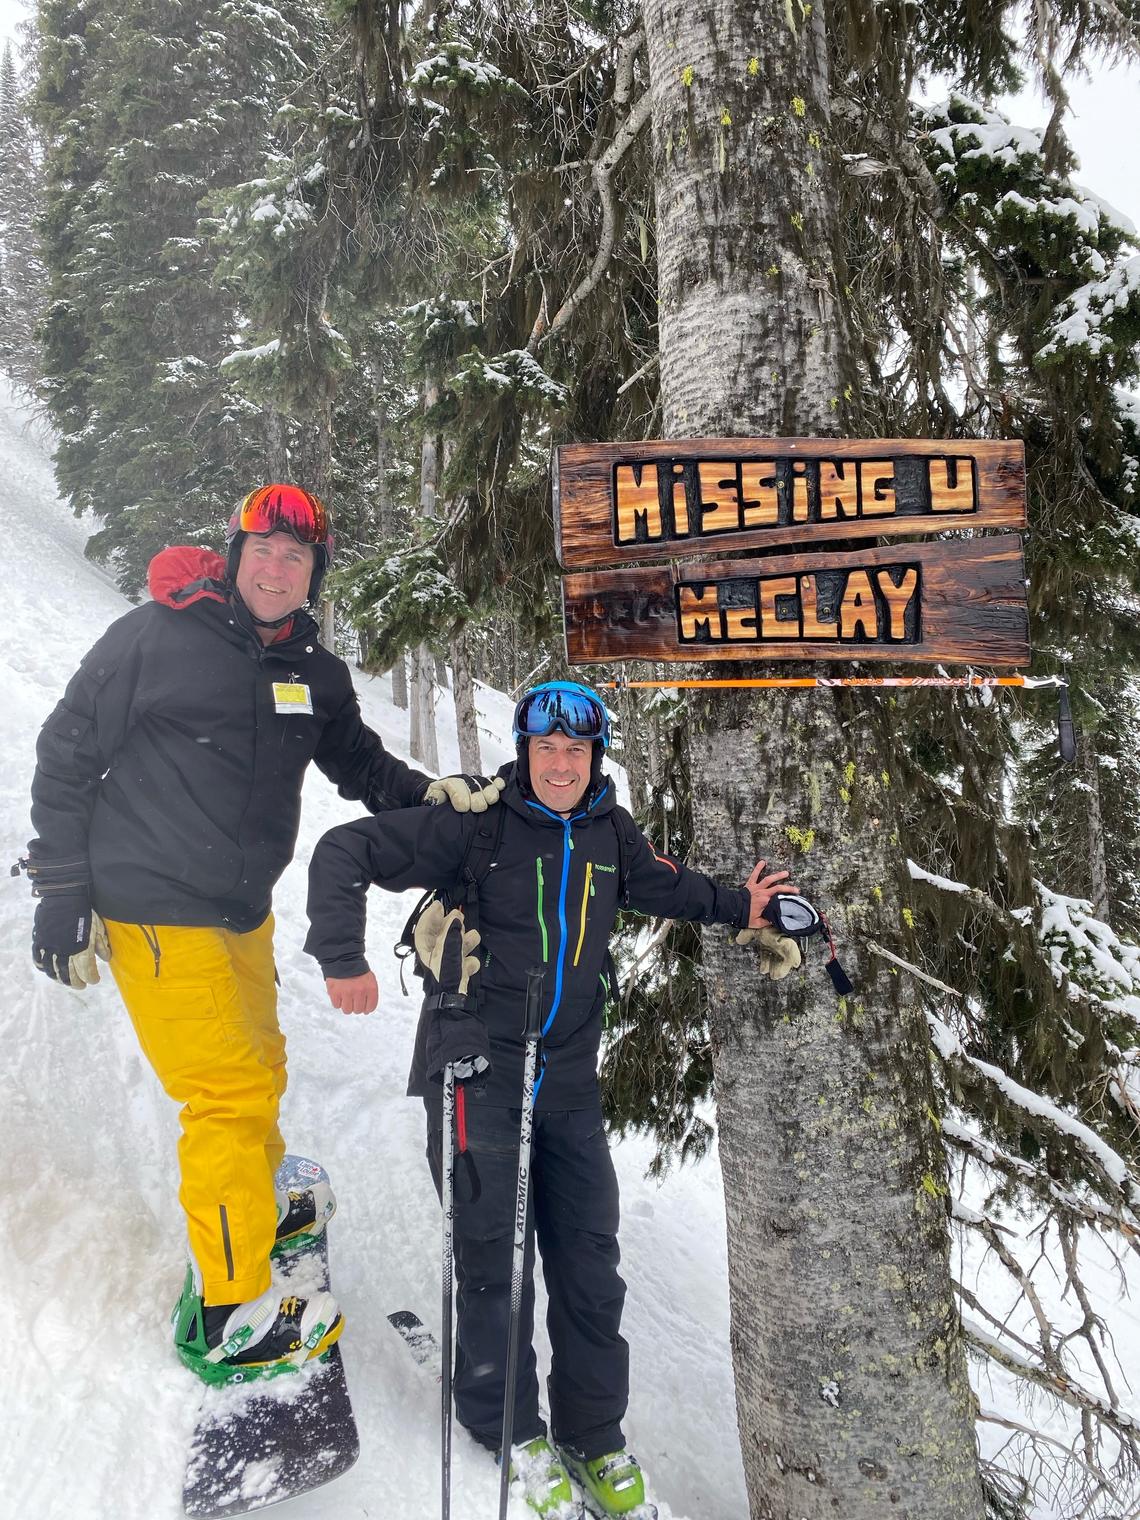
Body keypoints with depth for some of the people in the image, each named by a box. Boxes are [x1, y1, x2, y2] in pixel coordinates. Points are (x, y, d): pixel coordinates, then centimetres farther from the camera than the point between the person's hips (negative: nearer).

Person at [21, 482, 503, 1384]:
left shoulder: (314, 672, 4)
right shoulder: (156, 637, -13)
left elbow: (359, 764, 7)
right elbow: (68, 758, -8)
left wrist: (431, 794, -13)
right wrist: (63, 894, -9)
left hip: (243, 912, 7)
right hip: (155, 915, -7)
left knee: (258, 1065, 23)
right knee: (233, 1090, -6)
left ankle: (255, 1211, 49)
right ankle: (232, 1314, 11)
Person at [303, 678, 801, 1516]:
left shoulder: (610, 832, 2)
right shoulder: (475, 823, -14)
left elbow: (659, 881, 24)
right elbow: (346, 852, -12)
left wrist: (738, 907, 16)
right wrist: (343, 957, -20)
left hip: (568, 1079, 5)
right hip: (477, 1069, -4)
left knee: (590, 1260, 11)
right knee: (494, 1257, 4)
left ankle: (594, 1438, 31)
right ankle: (510, 1428, 29)